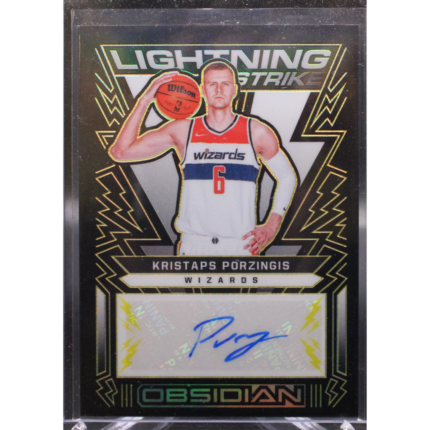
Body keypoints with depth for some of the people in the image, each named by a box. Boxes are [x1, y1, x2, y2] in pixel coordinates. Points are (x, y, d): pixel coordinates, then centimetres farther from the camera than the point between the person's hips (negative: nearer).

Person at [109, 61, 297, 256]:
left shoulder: (257, 132, 2)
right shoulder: (182, 130, 3)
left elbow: (287, 177, 13)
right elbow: (121, 152, -3)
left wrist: (272, 225, 3)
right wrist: (145, 100, -7)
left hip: (242, 245, 0)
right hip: (193, 244, 0)